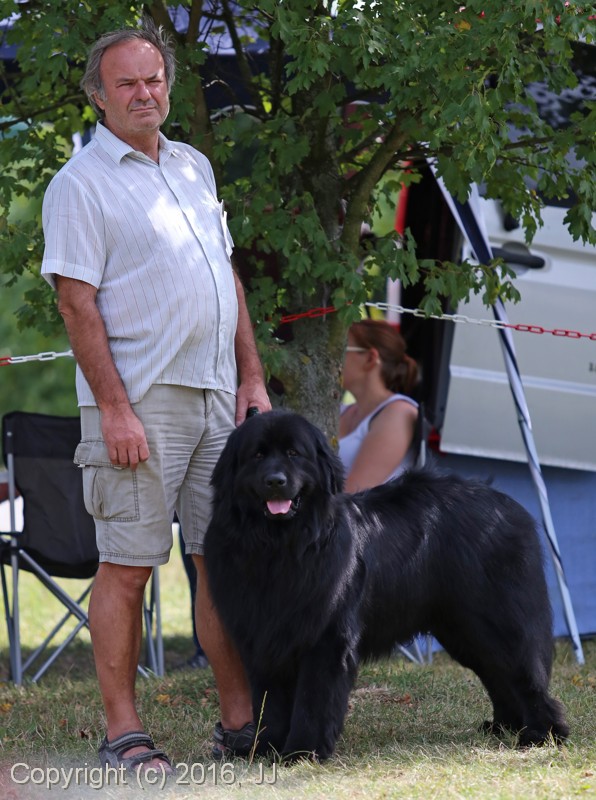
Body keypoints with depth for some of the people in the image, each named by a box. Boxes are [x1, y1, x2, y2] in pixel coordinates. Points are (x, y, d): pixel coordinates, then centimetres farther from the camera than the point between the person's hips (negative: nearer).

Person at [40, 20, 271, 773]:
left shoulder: (194, 167, 16)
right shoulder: (80, 184, -6)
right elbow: (77, 303, -11)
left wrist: (252, 378, 12)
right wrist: (114, 408, -18)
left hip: (216, 398, 7)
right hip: (139, 402, -7)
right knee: (127, 566, -5)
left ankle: (239, 718, 12)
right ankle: (123, 731, -2)